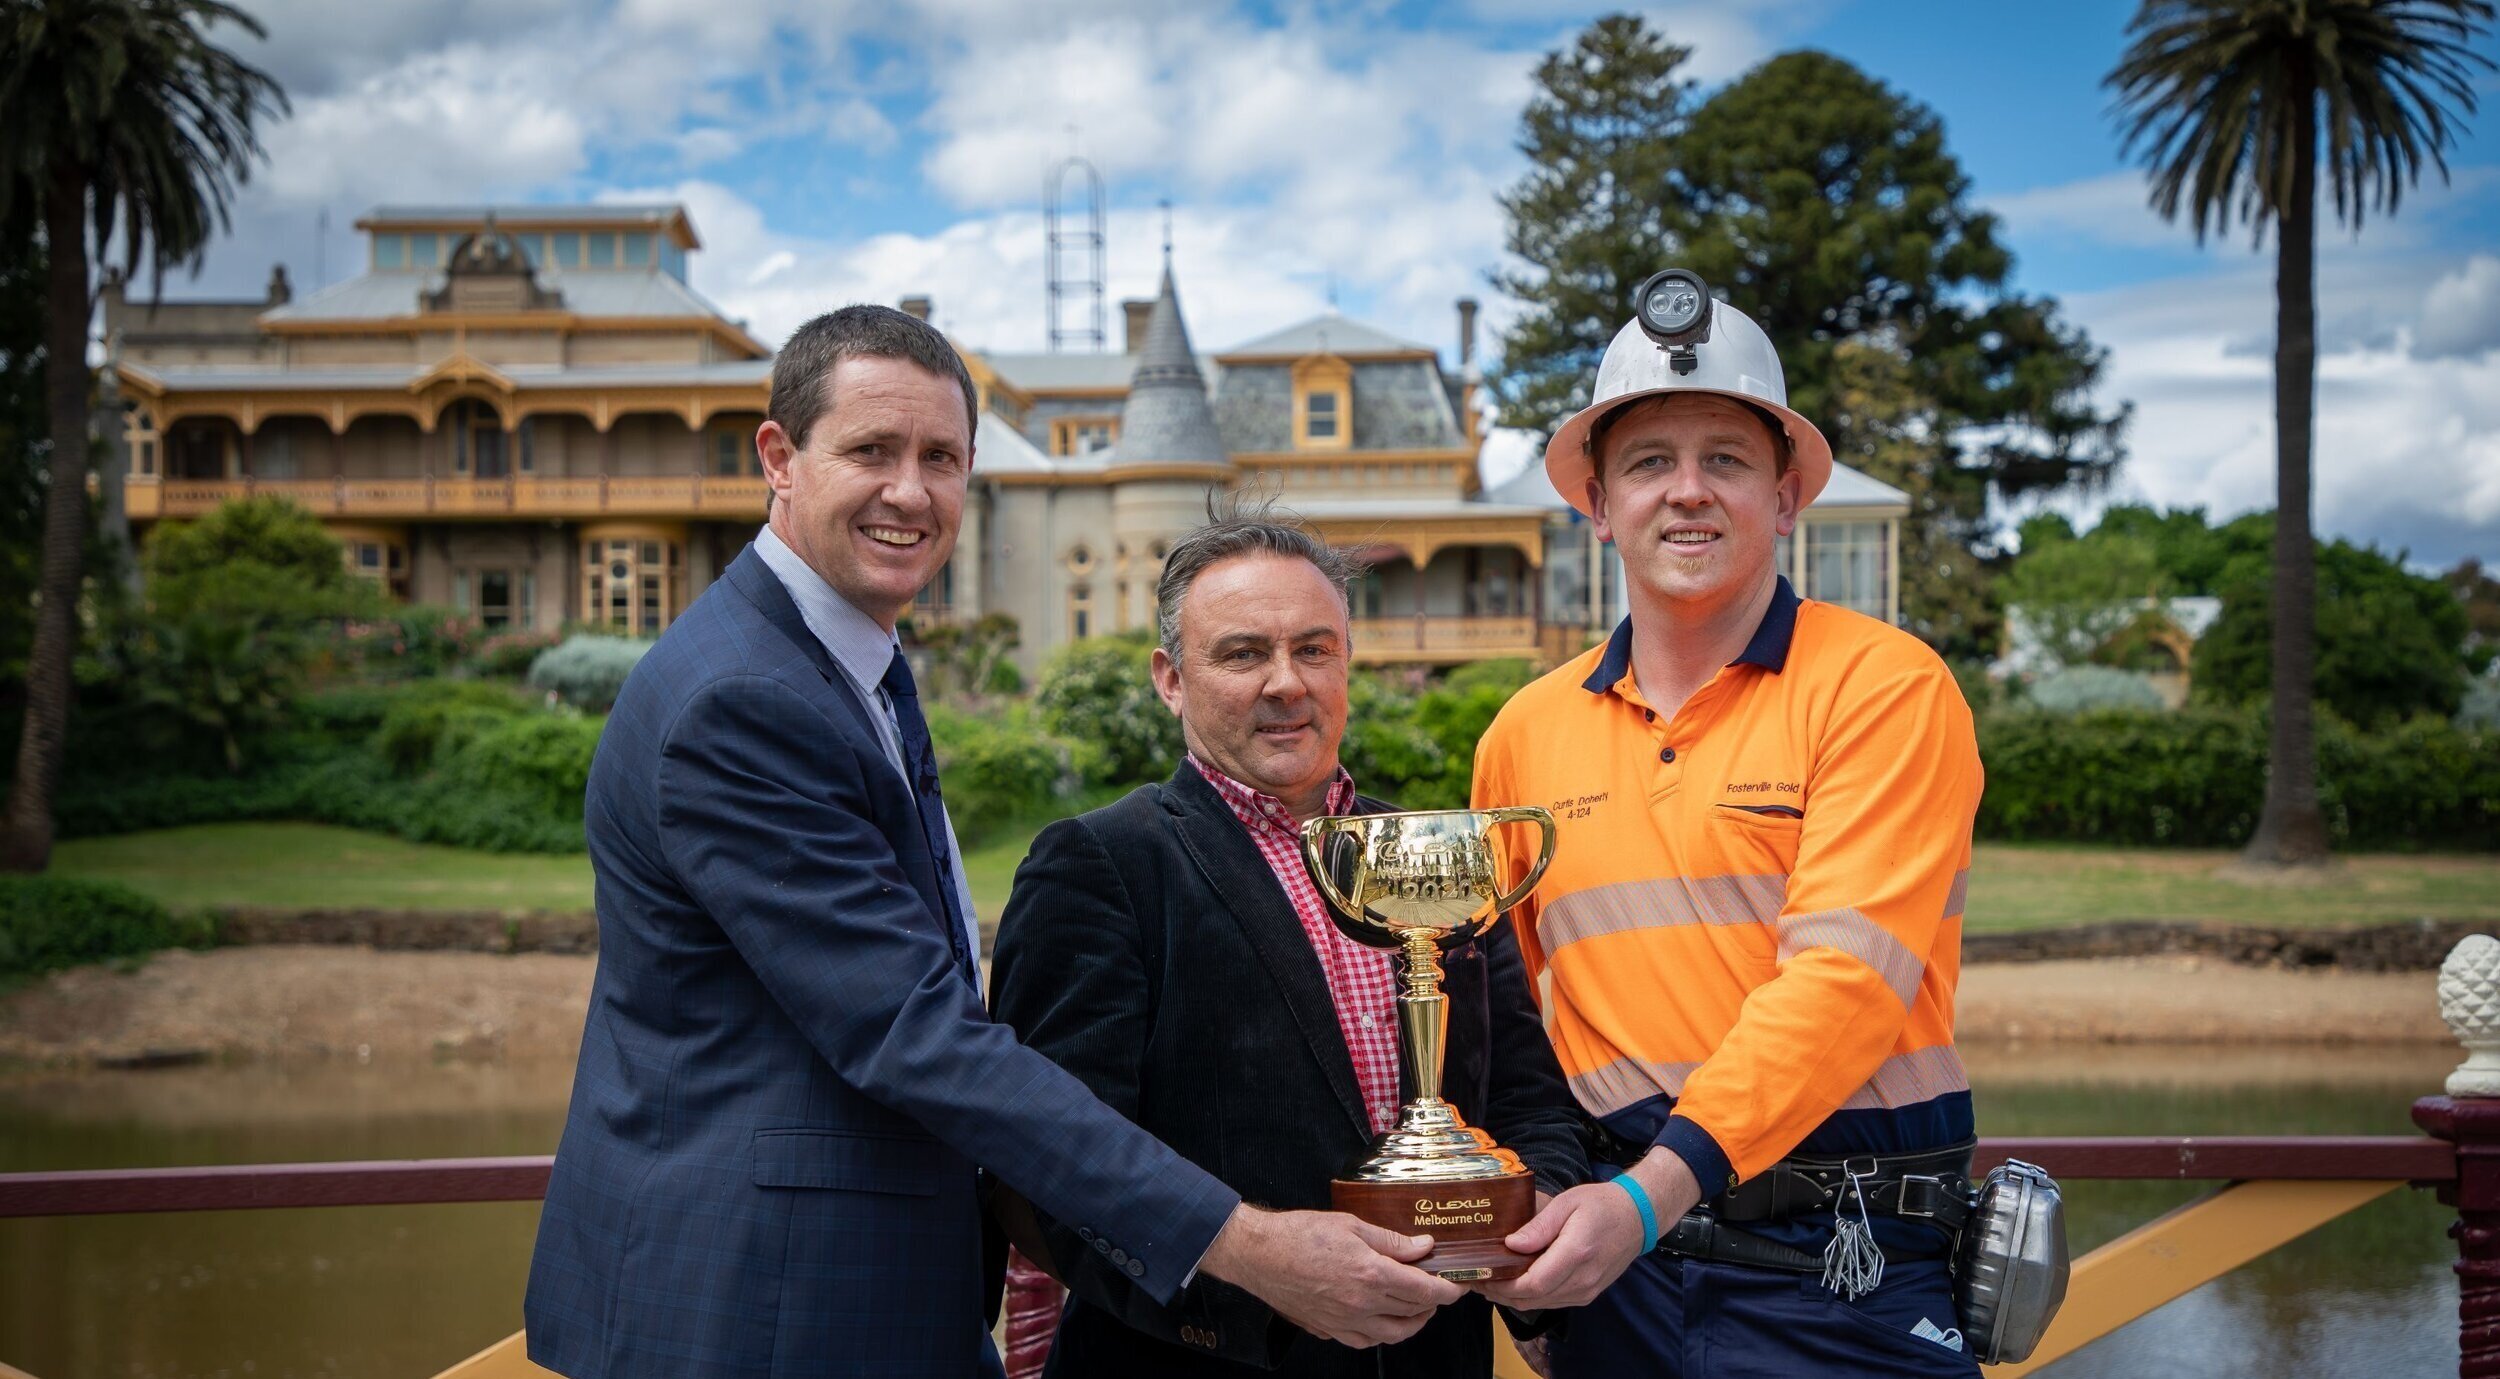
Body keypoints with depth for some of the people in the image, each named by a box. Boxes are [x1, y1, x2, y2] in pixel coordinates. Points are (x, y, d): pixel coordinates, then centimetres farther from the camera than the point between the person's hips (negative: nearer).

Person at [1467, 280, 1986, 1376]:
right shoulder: (1525, 735, 8)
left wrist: (1655, 1191, -26)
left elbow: (1848, 976, -17)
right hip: (1612, 1256, 4)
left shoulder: (1884, 686, -6)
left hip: (1840, 1277, -4)